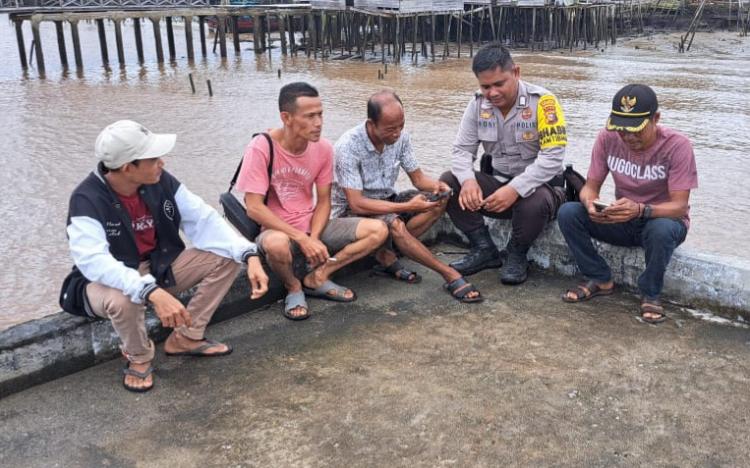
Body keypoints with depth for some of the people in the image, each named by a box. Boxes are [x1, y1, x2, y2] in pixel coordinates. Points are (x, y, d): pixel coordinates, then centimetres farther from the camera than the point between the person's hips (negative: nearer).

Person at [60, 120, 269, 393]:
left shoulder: (161, 182, -11)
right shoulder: (87, 200, -26)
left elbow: (203, 219, -12)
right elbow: (94, 261, -39)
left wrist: (250, 255, -26)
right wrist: (152, 292, -53)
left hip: (160, 268, 6)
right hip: (112, 281, -5)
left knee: (227, 258, -9)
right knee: (122, 299, -41)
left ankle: (185, 338, 5)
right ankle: (138, 357, -5)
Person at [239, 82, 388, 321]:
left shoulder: (323, 148, -7)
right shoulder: (261, 148, -20)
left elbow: (324, 201, 0)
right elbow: (254, 208, -21)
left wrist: (314, 238, -19)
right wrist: (302, 239, -26)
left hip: (312, 227, 5)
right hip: (276, 229, -5)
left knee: (378, 230, -11)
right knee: (276, 244, -42)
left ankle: (317, 277, -5)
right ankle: (293, 287, -7)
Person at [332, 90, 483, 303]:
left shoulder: (400, 137, -7)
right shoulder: (348, 147, -25)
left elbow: (418, 178, 3)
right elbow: (357, 204, -28)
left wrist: (436, 186, -22)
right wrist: (407, 207, -33)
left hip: (386, 202, 7)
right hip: (353, 212, -7)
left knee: (439, 202, -15)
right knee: (394, 224, -37)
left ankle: (387, 256, -16)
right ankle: (450, 276, -24)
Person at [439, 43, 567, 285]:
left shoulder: (542, 101, -17)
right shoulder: (478, 103, -2)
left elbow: (552, 157, -23)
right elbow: (462, 149, -2)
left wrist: (515, 189, -34)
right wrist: (468, 180, -25)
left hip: (538, 185, -5)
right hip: (497, 181, 5)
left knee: (535, 202, -39)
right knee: (448, 182, -15)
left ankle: (516, 255, -5)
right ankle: (485, 249, -1)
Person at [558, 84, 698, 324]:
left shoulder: (677, 145, -21)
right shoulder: (607, 138, -11)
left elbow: (679, 206, -23)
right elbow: (590, 186, -6)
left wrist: (640, 210, -43)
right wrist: (590, 204, -32)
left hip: (663, 218, -3)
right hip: (622, 221, 3)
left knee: (662, 230, -40)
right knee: (568, 212, -20)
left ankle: (650, 293, -10)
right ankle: (600, 279, -2)